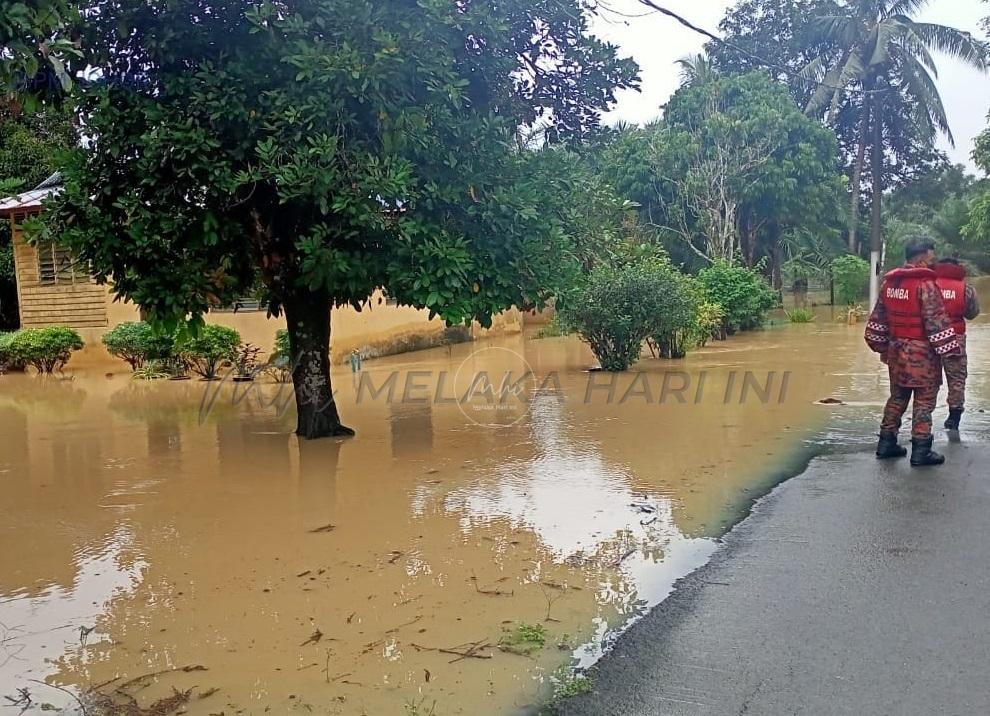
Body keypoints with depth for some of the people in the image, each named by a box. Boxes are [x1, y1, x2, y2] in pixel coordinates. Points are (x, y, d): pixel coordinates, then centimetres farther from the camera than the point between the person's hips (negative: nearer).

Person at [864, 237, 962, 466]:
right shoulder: (926, 284, -15)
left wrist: (881, 345, 23)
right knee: (924, 400, 1)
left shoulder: (889, 282, 8)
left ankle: (886, 443, 20)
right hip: (922, 352, -7)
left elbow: (879, 317, 14)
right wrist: (950, 349, -14)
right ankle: (920, 450, 2)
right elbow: (936, 321, -19)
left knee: (897, 396, 17)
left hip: (896, 350, 7)